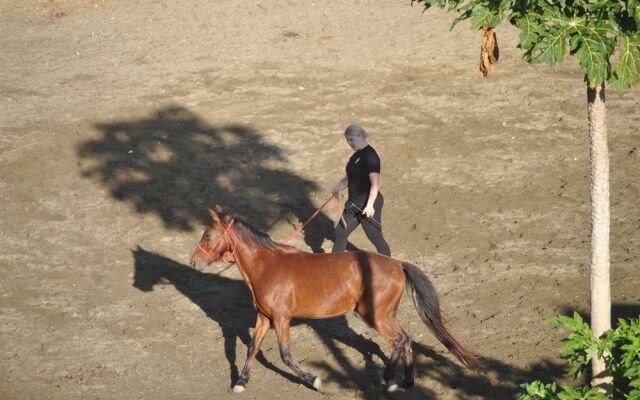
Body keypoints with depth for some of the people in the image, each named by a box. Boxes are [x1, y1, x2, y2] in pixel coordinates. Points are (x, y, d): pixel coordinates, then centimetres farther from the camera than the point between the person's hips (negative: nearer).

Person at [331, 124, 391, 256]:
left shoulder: (370, 156, -20)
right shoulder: (357, 155, 9)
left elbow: (375, 183, -24)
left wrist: (370, 205, -30)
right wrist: (339, 186, 2)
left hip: (367, 206, -10)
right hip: (354, 204, 10)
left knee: (375, 237, 1)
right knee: (341, 232, 15)